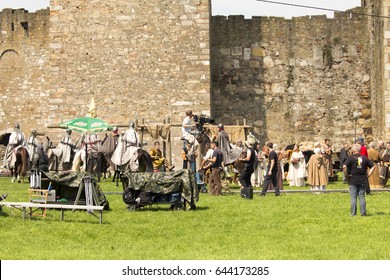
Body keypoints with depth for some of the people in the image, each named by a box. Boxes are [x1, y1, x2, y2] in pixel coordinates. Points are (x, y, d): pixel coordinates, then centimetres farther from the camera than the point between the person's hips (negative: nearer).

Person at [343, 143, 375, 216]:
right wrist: (368, 174, 8)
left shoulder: (351, 158, -7)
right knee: (362, 197, 9)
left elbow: (344, 167, -19)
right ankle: (363, 213, 7)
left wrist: (346, 175, -6)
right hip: (363, 180, 3)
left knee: (353, 197, 3)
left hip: (353, 180, -3)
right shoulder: (364, 158, 4)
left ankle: (353, 213, 2)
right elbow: (373, 166, 7)